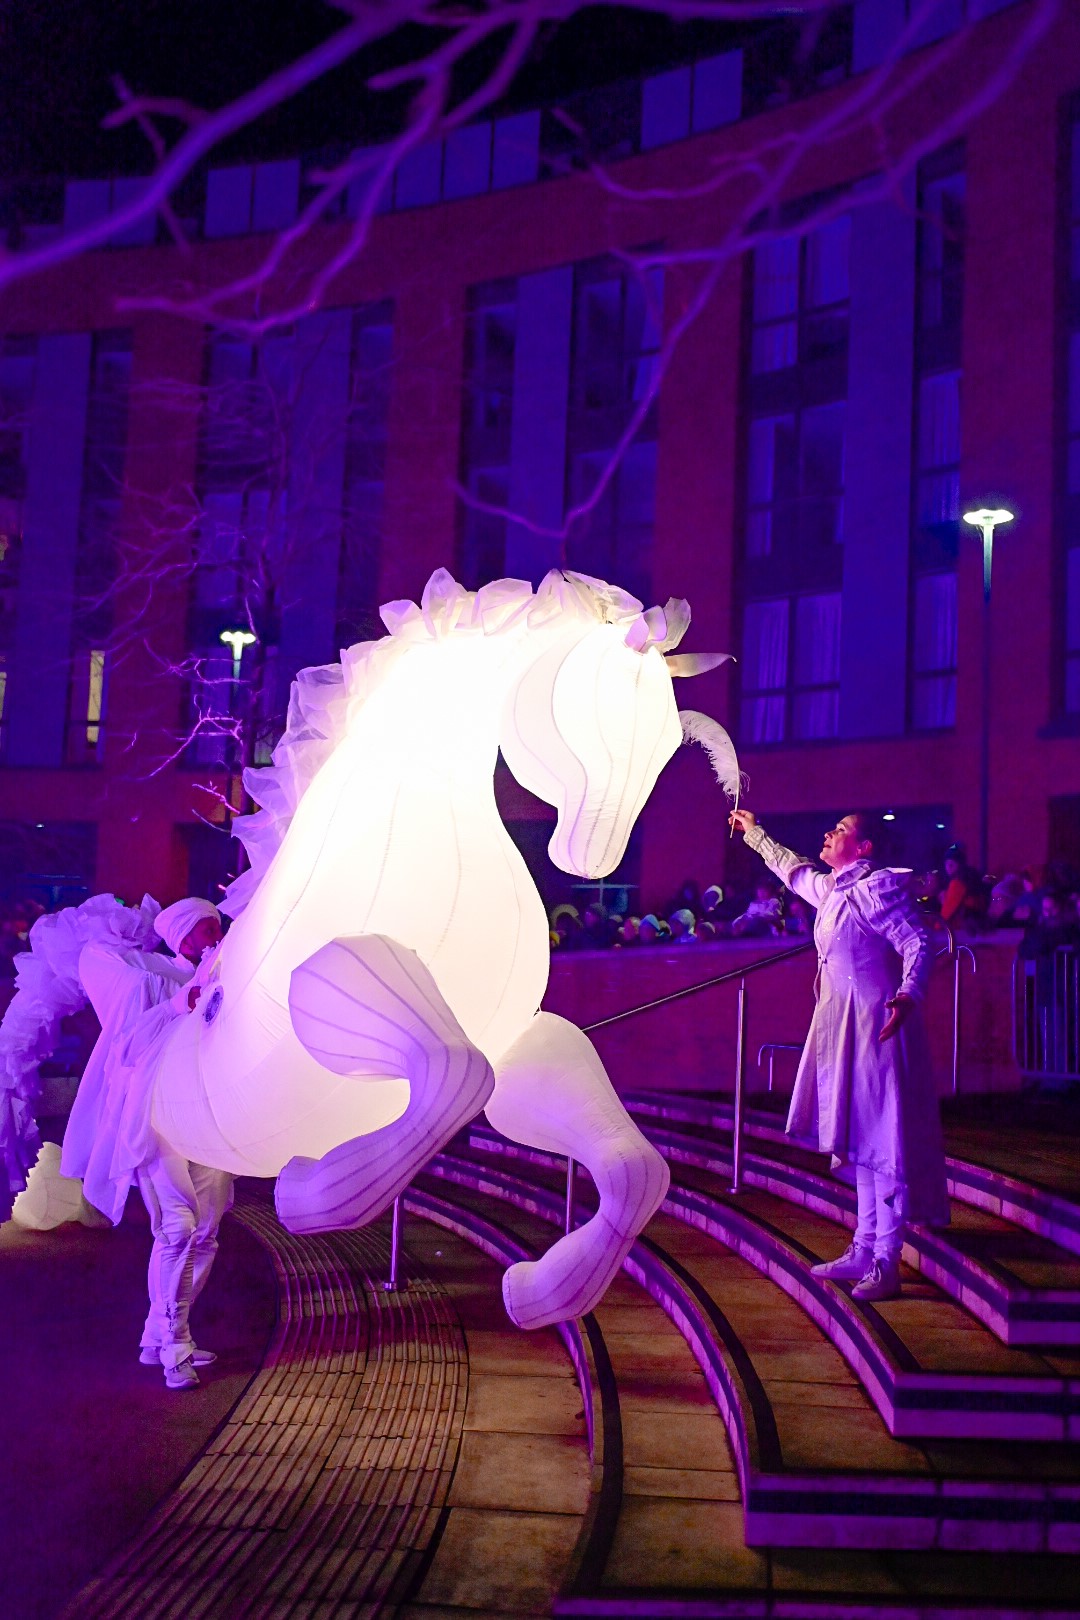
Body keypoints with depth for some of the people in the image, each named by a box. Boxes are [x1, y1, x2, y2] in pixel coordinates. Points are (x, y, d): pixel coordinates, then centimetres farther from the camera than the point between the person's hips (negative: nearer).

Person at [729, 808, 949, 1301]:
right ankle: (864, 1251, 19)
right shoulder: (829, 889, 15)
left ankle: (886, 1263, -4)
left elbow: (918, 944, -21)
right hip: (842, 1027, 9)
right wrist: (754, 833, 46)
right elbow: (794, 869, 36)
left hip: (875, 1027, -9)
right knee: (858, 1140, 12)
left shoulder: (878, 887, -12)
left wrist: (907, 995, -38)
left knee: (881, 1141, -7)